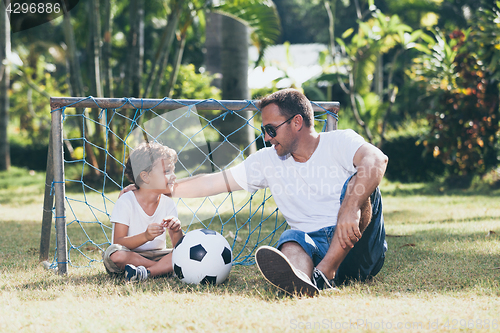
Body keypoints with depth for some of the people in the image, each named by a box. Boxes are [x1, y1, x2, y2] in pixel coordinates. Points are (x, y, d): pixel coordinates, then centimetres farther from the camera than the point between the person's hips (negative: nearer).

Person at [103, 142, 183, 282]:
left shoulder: (168, 203, 3)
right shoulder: (126, 202, -10)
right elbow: (118, 243, -17)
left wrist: (177, 232, -24)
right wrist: (145, 236, -33)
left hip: (156, 255, 4)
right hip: (130, 255, -4)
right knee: (114, 253, -38)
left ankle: (147, 272, -29)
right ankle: (165, 267, -24)